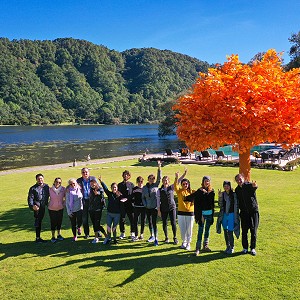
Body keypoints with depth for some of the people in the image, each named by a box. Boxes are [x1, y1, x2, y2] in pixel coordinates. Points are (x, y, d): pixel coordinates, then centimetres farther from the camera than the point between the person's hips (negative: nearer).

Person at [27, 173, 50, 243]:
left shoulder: (46, 186, 9)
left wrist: (46, 203, 16)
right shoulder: (33, 188, -6)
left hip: (43, 207, 5)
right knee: (38, 222, -7)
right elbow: (30, 198, -10)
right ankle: (38, 238, -1)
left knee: (39, 221, 15)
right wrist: (32, 206, -25)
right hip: (37, 207, -5)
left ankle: (38, 237, 24)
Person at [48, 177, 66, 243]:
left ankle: (59, 235, 30)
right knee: (53, 222, 5)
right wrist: (47, 204, -1)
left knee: (59, 222, 13)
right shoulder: (50, 189, -14)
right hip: (52, 209, -2)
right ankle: (53, 237, 19)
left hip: (60, 208, 2)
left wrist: (64, 204, 1)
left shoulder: (63, 189, -10)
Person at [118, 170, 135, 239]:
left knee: (132, 219, 0)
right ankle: (122, 233, 15)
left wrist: (127, 198, -11)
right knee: (122, 219, 2)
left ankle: (132, 233, 12)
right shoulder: (119, 185, 11)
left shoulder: (131, 184, 7)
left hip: (130, 204, -1)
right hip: (122, 205, 1)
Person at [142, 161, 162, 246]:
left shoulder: (156, 185, -1)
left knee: (154, 222, -8)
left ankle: (155, 238, -3)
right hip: (147, 208, 4)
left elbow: (159, 178, -13)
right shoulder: (144, 187, 5)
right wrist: (145, 204, -1)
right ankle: (152, 236, 31)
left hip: (154, 207, -4)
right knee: (149, 222, 15)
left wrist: (159, 168, -21)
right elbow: (143, 197, 10)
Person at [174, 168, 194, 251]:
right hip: (181, 213, 0)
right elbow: (175, 186, -20)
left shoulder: (192, 192, 1)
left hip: (190, 213, 0)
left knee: (189, 229, 5)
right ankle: (184, 242, 30)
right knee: (182, 229, 9)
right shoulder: (179, 191, -2)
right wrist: (176, 178, -35)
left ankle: (188, 243, 21)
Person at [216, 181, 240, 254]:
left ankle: (232, 247, 11)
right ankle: (227, 246, 26)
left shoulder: (234, 194, -6)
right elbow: (220, 205, -1)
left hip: (231, 215, -4)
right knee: (225, 231, 11)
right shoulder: (222, 194, 3)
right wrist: (220, 197, -14)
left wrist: (236, 216, -6)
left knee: (230, 232, -5)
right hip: (224, 215, 4)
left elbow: (236, 206, -2)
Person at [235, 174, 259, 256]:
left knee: (253, 230, 1)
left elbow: (254, 187, -36)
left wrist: (254, 186, -61)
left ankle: (253, 248, 14)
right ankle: (245, 248, 18)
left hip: (253, 211, -3)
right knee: (244, 231, 5)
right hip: (244, 212, 4)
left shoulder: (249, 185, -11)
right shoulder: (237, 190, 5)